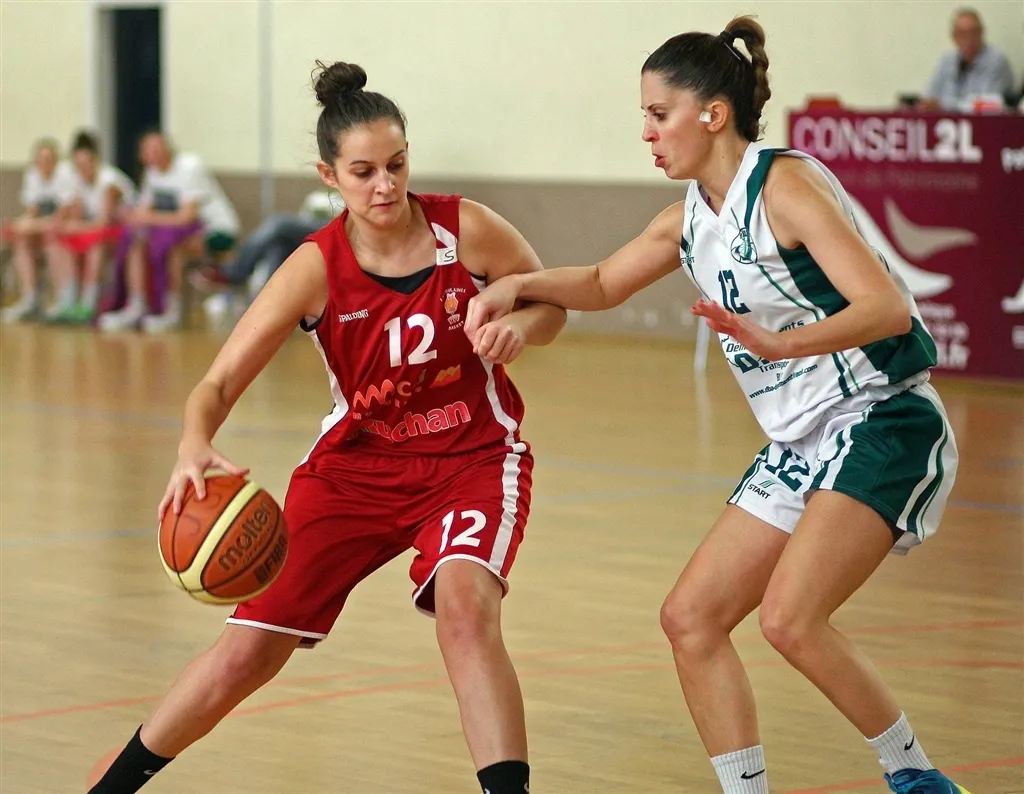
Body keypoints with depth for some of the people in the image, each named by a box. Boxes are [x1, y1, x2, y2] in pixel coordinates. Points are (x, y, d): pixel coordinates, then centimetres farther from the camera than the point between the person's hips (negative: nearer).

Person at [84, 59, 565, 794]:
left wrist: (519, 327, -23)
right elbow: (220, 382, -20)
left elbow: (551, 302, 1)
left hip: (472, 459, -1)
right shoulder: (316, 270, -17)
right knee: (247, 651, 3)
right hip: (356, 465, 1)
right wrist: (195, 448, -43)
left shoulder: (466, 229, -16)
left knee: (465, 605, -32)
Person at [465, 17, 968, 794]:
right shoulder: (690, 218, 9)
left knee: (790, 617, -23)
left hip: (884, 426, -9)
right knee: (691, 618, 3)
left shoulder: (785, 184, -16)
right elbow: (602, 284, 26)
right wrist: (521, 285, 7)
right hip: (802, 445, 9)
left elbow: (889, 309, -25)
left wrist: (778, 343, -39)